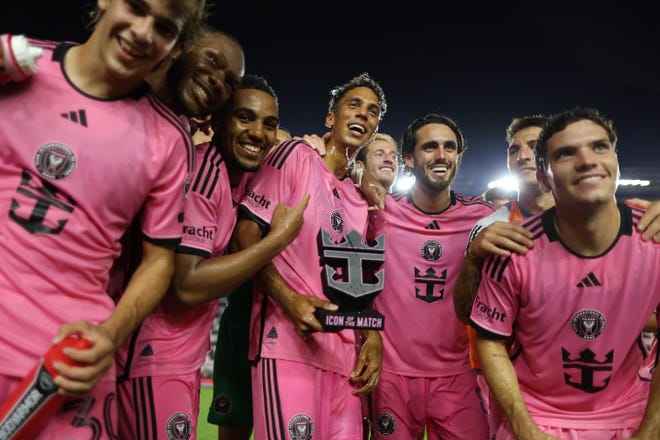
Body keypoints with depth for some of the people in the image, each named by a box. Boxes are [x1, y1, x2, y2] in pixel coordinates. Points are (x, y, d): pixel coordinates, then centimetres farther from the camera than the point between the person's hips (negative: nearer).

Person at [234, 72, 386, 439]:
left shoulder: (362, 199, 19)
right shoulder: (296, 155, 0)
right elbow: (247, 233, -8)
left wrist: (373, 337, 6)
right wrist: (288, 299, -20)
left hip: (346, 350, 7)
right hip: (288, 339, -6)